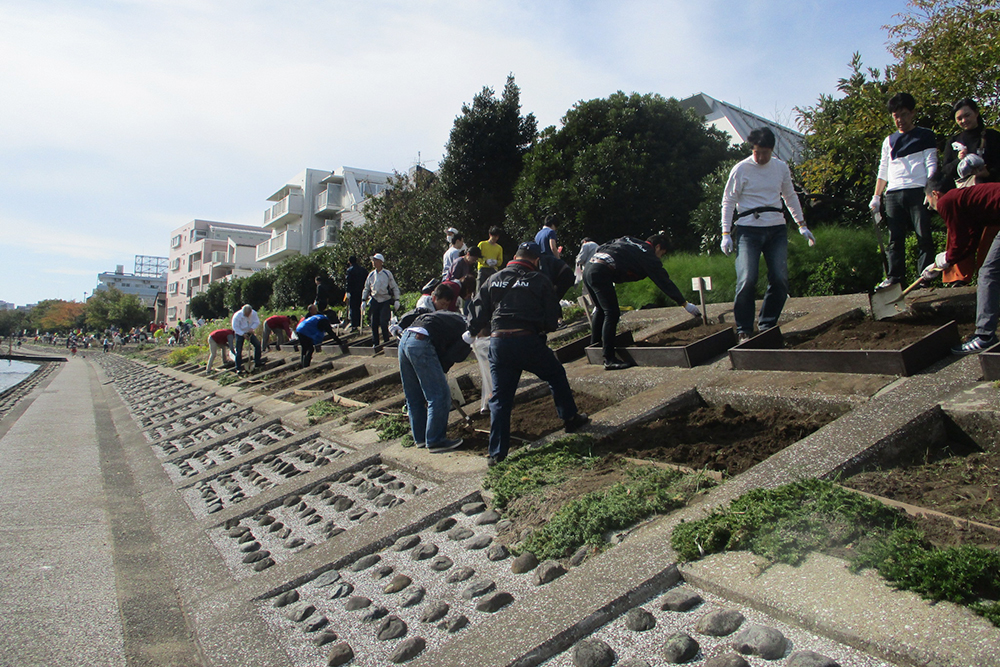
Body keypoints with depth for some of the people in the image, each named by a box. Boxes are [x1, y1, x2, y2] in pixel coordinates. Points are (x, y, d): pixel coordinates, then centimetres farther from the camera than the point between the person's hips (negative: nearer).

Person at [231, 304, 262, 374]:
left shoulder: (254, 313, -18)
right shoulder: (237, 315, -26)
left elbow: (257, 322, -10)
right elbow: (235, 327, -20)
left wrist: (252, 328, -30)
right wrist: (243, 334, -28)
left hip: (249, 332, 3)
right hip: (240, 333, -3)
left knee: (257, 344, -9)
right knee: (239, 351, -8)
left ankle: (257, 363, 5)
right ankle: (238, 368, -1)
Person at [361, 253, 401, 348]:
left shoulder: (387, 273, -1)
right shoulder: (371, 275, 9)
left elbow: (395, 287, 3)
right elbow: (366, 289, 18)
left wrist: (396, 300, -5)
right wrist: (364, 300, 7)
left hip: (385, 301, -4)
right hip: (374, 301, 4)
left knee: (383, 322, -13)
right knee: (374, 323, 3)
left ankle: (386, 342, 1)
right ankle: (375, 343, 14)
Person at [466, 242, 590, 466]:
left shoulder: (494, 279, 13)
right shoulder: (539, 280, 3)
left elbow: (480, 311, 15)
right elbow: (552, 319, 2)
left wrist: (471, 333, 32)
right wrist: (547, 326, 24)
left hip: (498, 344, 3)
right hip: (528, 341, -3)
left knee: (500, 398, 8)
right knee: (556, 375, 22)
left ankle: (497, 452, 9)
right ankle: (570, 418, 32)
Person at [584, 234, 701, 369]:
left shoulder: (626, 240, 27)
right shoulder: (648, 256, 5)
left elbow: (601, 248, 25)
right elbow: (664, 282, 5)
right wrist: (685, 303, 10)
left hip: (588, 268, 9)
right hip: (601, 273, -9)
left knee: (601, 309, 24)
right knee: (612, 314, -6)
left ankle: (594, 345, 33)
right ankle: (609, 360, -8)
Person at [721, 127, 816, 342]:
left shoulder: (781, 167, 12)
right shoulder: (741, 169, 0)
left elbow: (790, 197, 23)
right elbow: (728, 201, 2)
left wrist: (802, 225, 19)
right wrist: (726, 233, -5)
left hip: (777, 229, 4)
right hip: (748, 230, -4)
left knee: (780, 279, -5)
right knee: (747, 280, -15)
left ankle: (767, 325, 12)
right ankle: (744, 329, -2)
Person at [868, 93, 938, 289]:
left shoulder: (925, 136, 11)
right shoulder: (889, 141, 22)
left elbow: (931, 164, 3)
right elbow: (883, 171, 22)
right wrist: (876, 197, 15)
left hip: (918, 192, -3)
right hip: (893, 194, 4)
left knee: (924, 236, -7)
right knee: (895, 238, -2)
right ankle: (894, 277, -2)